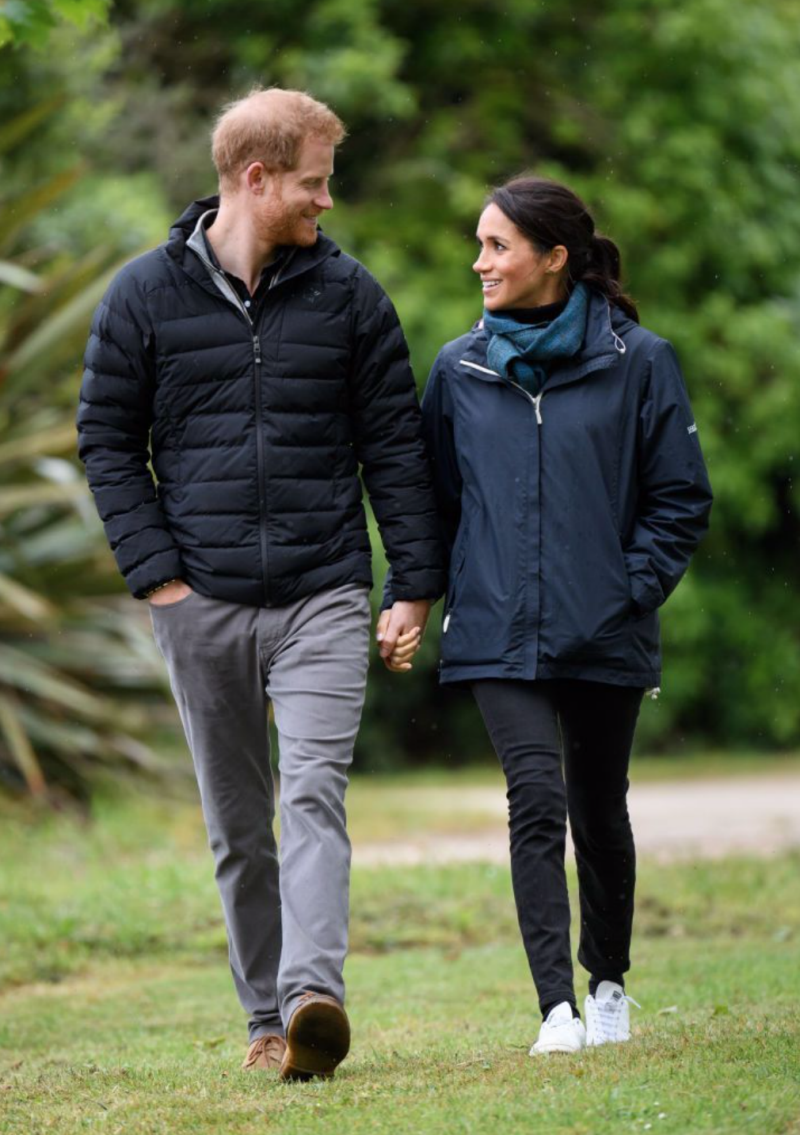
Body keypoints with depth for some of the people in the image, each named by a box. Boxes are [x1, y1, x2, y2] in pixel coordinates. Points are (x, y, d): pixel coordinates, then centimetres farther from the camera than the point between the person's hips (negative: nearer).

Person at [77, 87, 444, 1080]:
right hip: (202, 602, 1)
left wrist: (416, 586, 3)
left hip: (323, 597, -1)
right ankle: (266, 1015, 16)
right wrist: (156, 573, -5)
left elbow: (394, 443, 8)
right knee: (236, 825, 7)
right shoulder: (145, 296, 3)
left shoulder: (347, 293, 5)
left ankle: (313, 994, -28)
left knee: (314, 794, -17)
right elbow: (107, 440, 5)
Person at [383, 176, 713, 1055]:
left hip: (604, 636, -1)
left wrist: (633, 589, -7)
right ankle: (557, 1007, -18)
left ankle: (609, 983, 33)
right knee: (537, 800, -15)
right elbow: (432, 496, 14)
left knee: (599, 813, 13)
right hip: (497, 634, 1)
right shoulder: (459, 370, 6)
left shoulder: (637, 363, -2)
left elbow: (681, 496, 3)